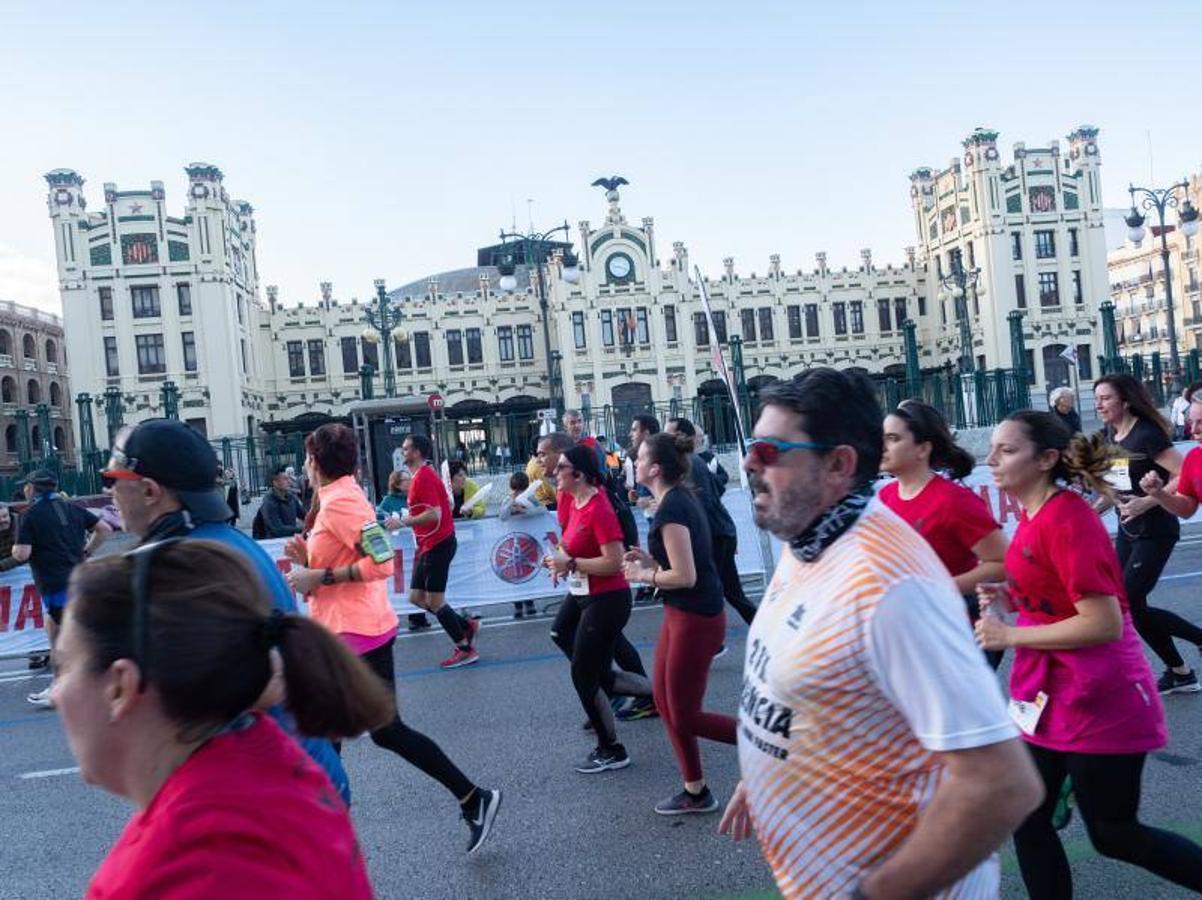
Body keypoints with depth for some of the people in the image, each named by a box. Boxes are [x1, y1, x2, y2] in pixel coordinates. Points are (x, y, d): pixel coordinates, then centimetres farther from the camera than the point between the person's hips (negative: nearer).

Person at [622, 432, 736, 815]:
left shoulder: (671, 509, -22)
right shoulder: (680, 497, 8)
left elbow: (684, 576, -25)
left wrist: (644, 575, -10)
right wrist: (651, 560, 5)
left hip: (695, 619, -10)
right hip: (682, 614, 10)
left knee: (685, 716, 2)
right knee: (665, 701, 15)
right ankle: (696, 793, 26)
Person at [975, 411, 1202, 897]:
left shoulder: (1067, 519, -23)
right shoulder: (1035, 514, 5)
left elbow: (1104, 624, -25)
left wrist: (1009, 635, -20)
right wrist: (1011, 597, 2)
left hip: (1098, 704, -9)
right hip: (1049, 697, 9)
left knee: (1113, 834, 10)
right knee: (1028, 822, 13)